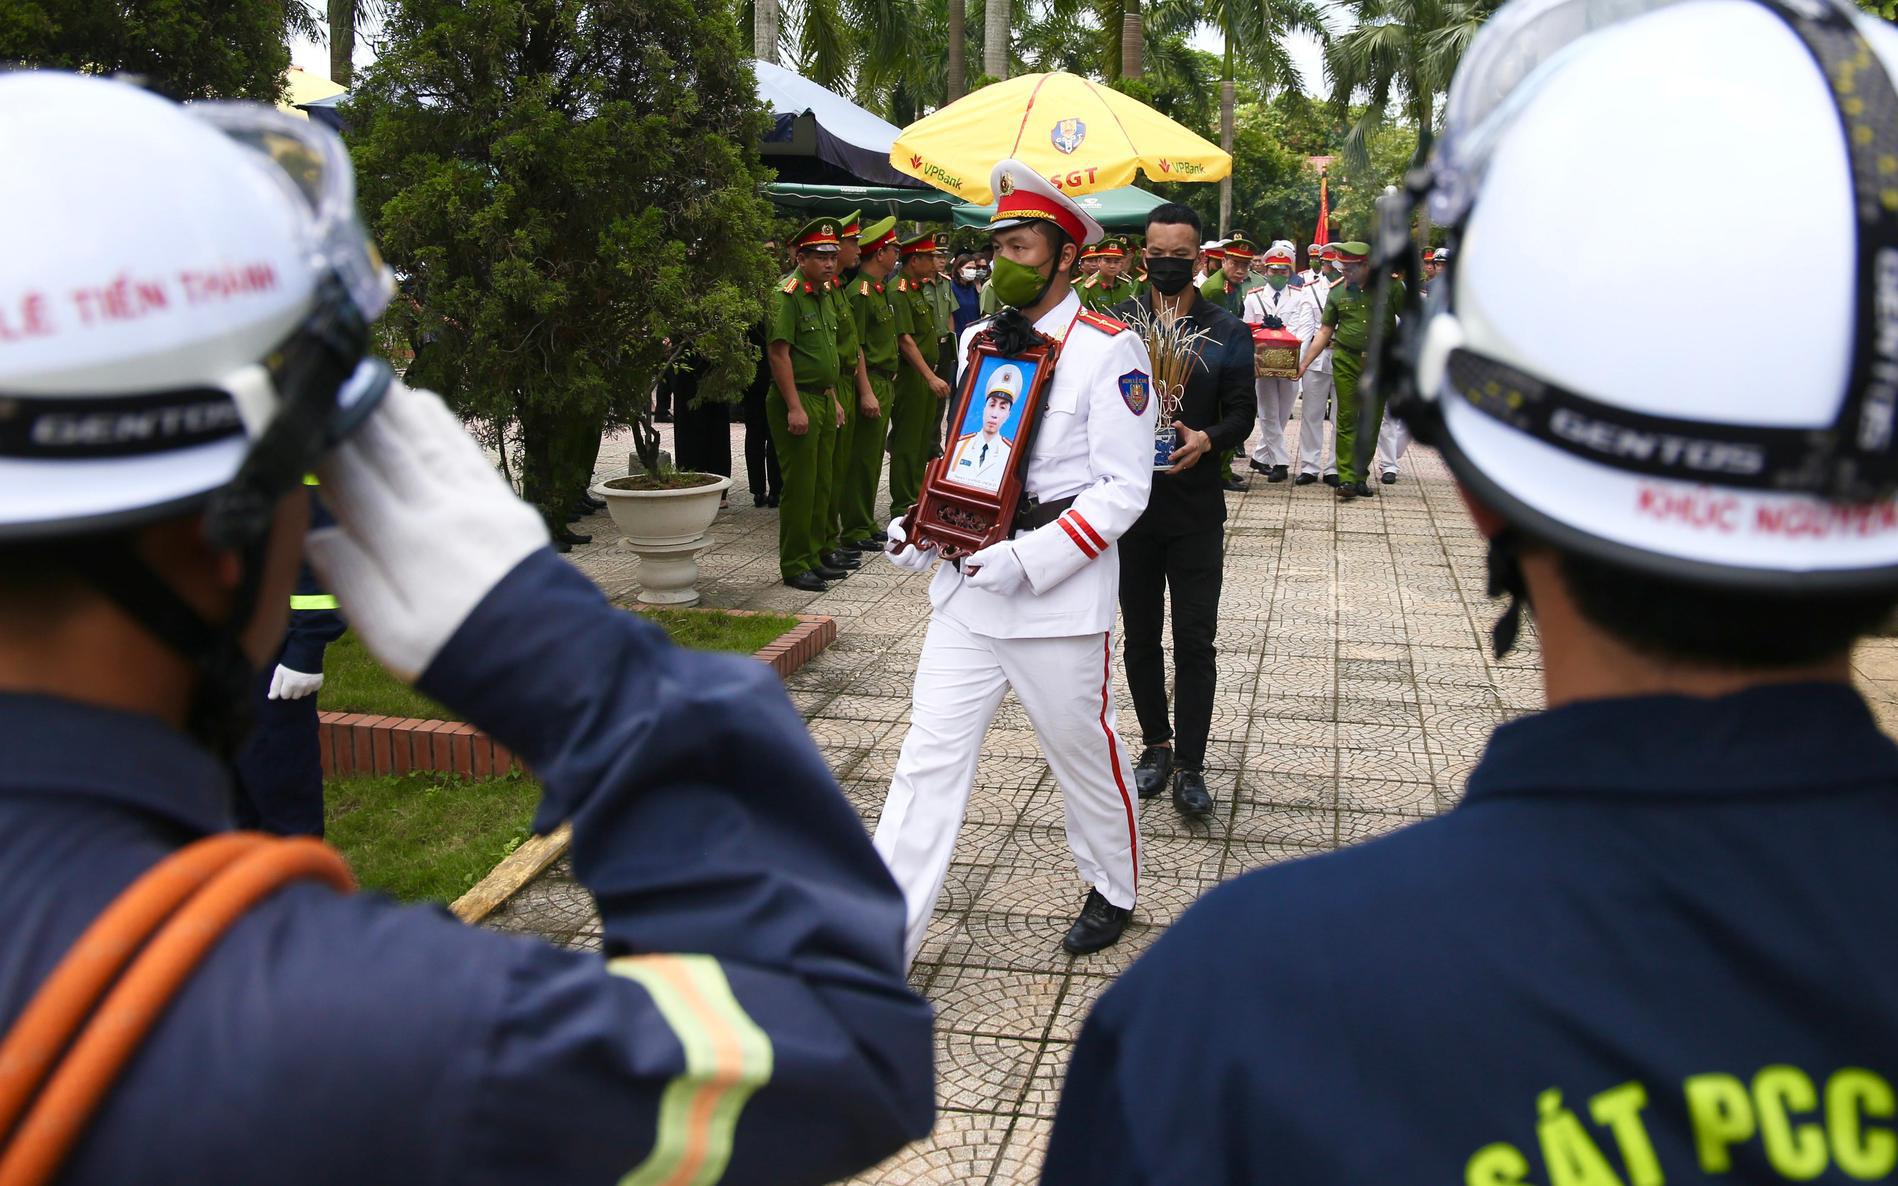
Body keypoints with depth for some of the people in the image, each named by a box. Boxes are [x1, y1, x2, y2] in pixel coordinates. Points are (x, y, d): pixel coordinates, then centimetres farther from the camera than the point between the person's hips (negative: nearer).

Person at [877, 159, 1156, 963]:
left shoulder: (1109, 350, -10)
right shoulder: (978, 339, 10)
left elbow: (1124, 489, -13)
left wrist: (1027, 559, -21)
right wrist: (918, 526, 2)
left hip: (1060, 589, -5)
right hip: (967, 581, 6)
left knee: (1082, 751, 12)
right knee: (930, 759, 2)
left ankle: (1113, 891, 39)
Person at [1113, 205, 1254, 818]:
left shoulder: (1227, 332, 3)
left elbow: (1242, 413, 1)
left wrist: (1206, 440, -20)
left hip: (1195, 505, -1)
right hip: (1128, 500, 2)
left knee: (1195, 639, -1)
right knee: (1140, 636, 11)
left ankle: (1189, 766, 7)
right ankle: (1156, 745, 27)